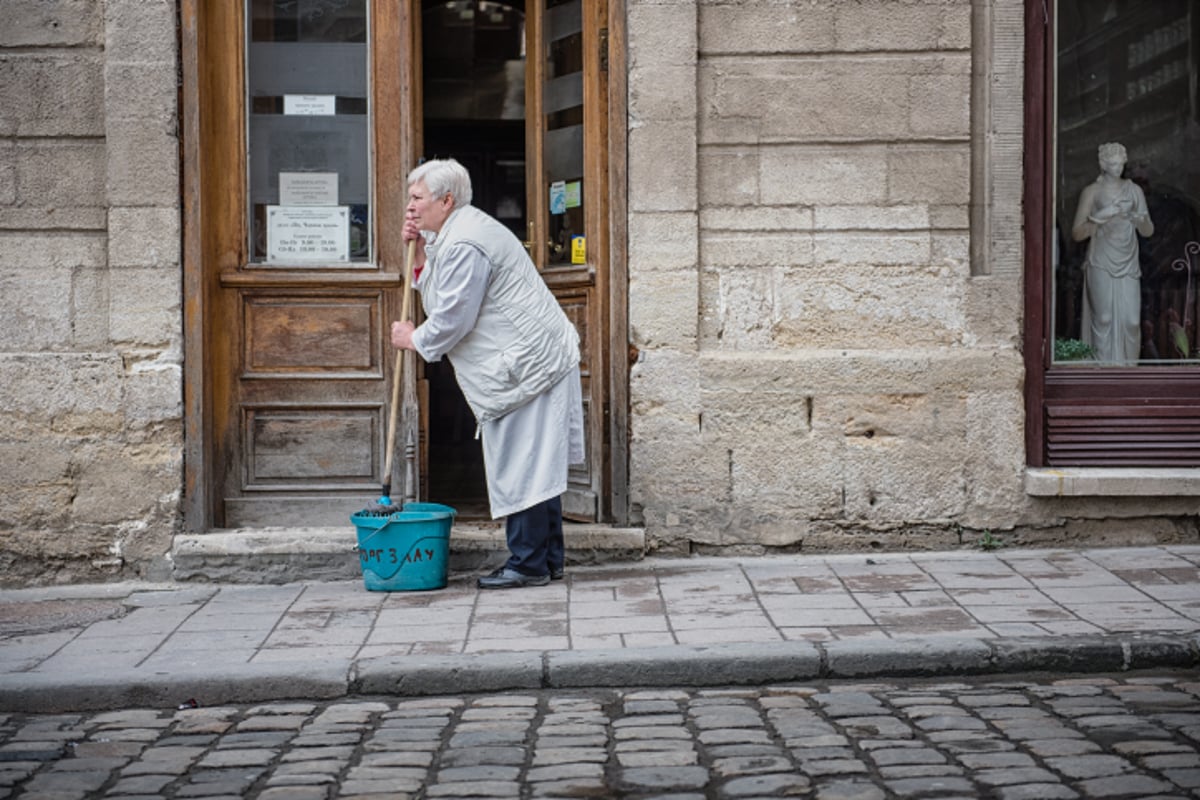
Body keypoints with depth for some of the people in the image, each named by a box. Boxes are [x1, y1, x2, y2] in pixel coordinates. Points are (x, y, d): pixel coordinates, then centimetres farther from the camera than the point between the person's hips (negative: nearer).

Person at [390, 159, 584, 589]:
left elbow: (452, 319, -17)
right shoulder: (454, 234, 18)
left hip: (526, 367, -11)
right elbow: (439, 299, 22)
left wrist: (413, 339, 0)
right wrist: (420, 252, 11)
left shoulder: (464, 244, -17)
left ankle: (528, 564, 0)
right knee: (536, 464, 14)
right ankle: (548, 558, 21)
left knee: (521, 465, -6)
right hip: (533, 362, 11)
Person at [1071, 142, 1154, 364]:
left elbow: (1149, 232, 13)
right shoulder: (1091, 191, 1)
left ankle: (1128, 365, 9)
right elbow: (1076, 233, -4)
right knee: (1103, 320, -3)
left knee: (1131, 320, -3)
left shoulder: (1134, 190, 11)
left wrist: (1141, 220, -9)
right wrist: (1100, 217, -18)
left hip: (1128, 264, 3)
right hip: (1101, 265, -3)